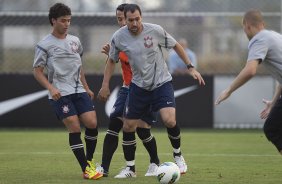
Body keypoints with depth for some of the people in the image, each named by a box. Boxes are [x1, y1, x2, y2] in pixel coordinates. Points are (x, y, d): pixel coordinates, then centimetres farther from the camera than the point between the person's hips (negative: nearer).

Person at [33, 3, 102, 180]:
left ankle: (89, 160, 12)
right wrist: (51, 88, -16)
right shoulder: (44, 45, -3)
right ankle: (86, 169, -6)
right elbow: (37, 72, -2)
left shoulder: (75, 41, 13)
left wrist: (86, 88, 20)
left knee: (92, 123, -9)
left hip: (79, 90, 5)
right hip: (60, 94, -5)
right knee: (75, 128, -12)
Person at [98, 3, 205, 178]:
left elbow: (176, 46, 0)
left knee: (169, 120, -22)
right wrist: (105, 84, 3)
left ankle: (178, 155, 6)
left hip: (162, 82, -2)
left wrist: (191, 67, -2)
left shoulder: (155, 30, -15)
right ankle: (130, 168, 18)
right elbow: (112, 61, 8)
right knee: (128, 127, 0)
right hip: (138, 85, 3)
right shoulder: (118, 37, -10)